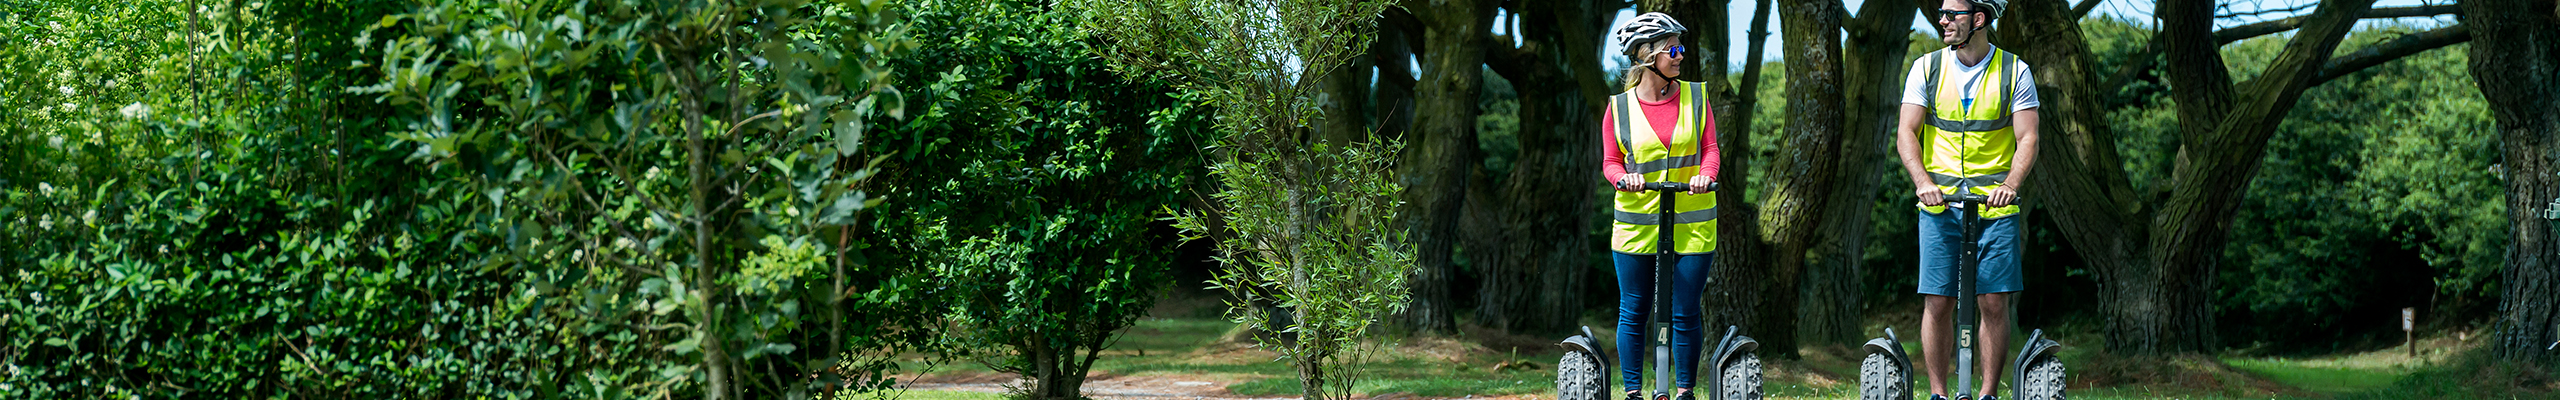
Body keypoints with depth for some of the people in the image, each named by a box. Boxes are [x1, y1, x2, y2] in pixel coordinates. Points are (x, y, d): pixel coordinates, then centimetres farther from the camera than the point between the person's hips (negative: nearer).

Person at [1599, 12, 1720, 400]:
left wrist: (1704, 174, -17)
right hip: (1636, 224, 0)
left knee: (1684, 316, 2)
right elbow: (1610, 162, 4)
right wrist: (1624, 177, -17)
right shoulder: (1618, 108, 1)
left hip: (1691, 224, 1)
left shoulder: (1696, 97, 5)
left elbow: (1709, 148, 3)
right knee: (1632, 313, 5)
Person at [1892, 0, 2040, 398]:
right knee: (1937, 302, -2)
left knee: (1995, 302, -2)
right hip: (1939, 204, 1)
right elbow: (1906, 133, -1)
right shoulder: (1926, 68, 4)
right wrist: (1923, 181, -18)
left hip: (1995, 205, -1)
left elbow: (2027, 139, -3)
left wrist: (2010, 184, -20)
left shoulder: (2014, 72, 1)